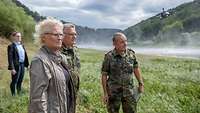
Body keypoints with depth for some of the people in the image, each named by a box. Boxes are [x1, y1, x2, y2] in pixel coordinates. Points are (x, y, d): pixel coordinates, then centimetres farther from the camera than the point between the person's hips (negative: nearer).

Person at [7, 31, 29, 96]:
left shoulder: (22, 45, 14)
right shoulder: (11, 46, -7)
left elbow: (25, 56, 16)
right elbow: (10, 58, -13)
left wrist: (27, 64, 11)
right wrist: (12, 68, -19)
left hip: (22, 65, 7)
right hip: (16, 66, -7)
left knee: (20, 81, 15)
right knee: (14, 81, 2)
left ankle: (19, 93, 27)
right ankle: (13, 95, 14)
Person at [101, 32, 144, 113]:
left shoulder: (131, 54, -1)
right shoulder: (109, 57, -11)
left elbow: (136, 69, 11)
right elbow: (104, 75, -6)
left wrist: (141, 84, 9)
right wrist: (105, 93, -7)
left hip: (129, 91, 3)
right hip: (113, 92, -2)